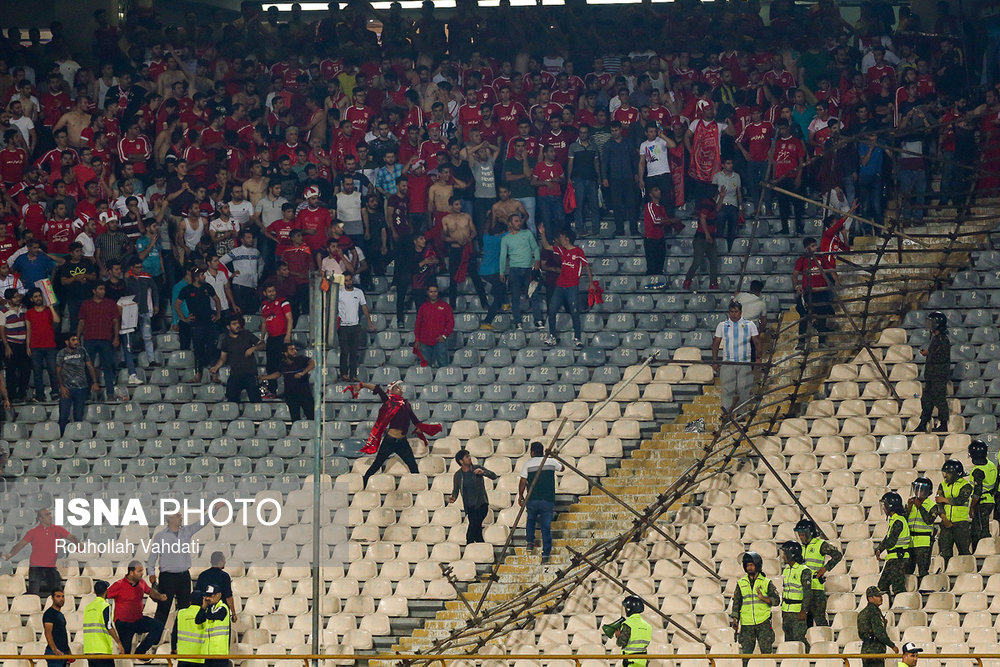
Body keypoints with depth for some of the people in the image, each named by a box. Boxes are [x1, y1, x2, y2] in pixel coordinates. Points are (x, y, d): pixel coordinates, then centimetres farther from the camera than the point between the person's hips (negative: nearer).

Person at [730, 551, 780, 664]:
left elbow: (776, 600, 0)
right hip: (746, 624, 2)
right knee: (746, 652, 0)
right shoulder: (741, 583, 11)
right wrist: (735, 620, 2)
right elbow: (736, 602, 11)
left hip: (763, 623, -2)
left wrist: (763, 598, -17)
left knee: (766, 651, -2)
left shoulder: (766, 582, 5)